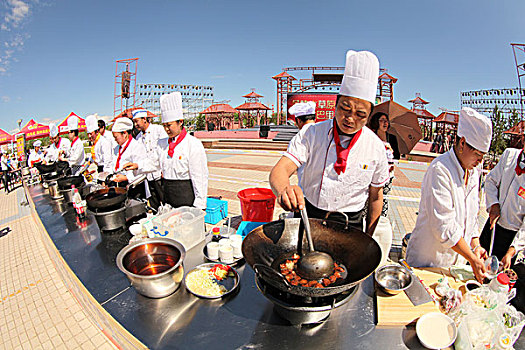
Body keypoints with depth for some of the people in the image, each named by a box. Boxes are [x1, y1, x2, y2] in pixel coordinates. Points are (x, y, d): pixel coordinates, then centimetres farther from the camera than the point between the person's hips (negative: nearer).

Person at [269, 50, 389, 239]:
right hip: (307, 217, 0)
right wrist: (284, 189, -46)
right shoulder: (311, 134, -11)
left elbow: (375, 198, 3)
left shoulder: (376, 147, -8)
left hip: (348, 225, 1)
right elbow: (279, 170, -23)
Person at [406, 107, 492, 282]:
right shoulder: (440, 169, -22)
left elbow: (471, 214, 13)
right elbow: (444, 225, -25)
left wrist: (475, 245, 1)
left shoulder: (473, 171, 5)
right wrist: (472, 259, -20)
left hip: (455, 257, 8)